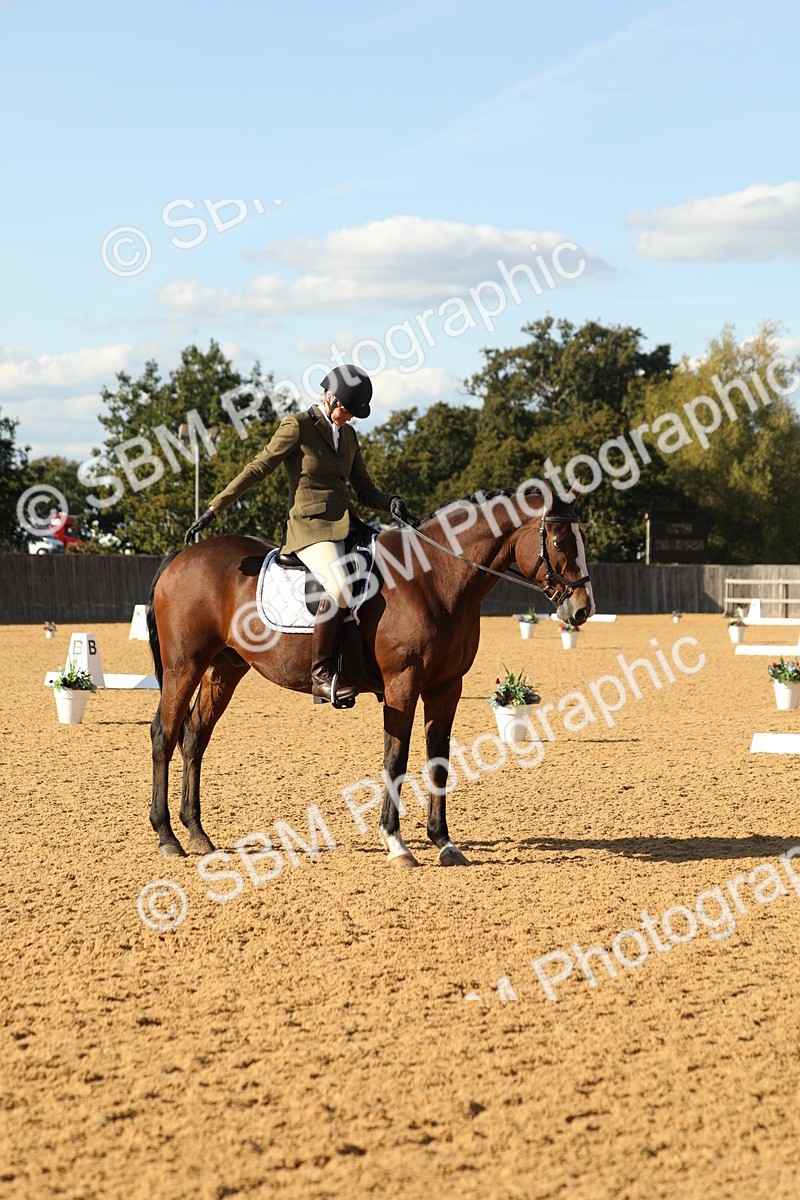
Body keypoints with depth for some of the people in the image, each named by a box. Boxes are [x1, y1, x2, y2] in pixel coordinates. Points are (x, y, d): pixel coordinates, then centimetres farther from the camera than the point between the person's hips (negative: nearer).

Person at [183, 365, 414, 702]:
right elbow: (257, 470, -4)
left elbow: (365, 490, 19)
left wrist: (390, 503, -3)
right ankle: (321, 675, -26)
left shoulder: (348, 435, 17)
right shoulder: (298, 426, -3)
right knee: (340, 586, -33)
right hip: (310, 527, -8)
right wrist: (214, 509, -7)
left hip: (344, 527, 8)